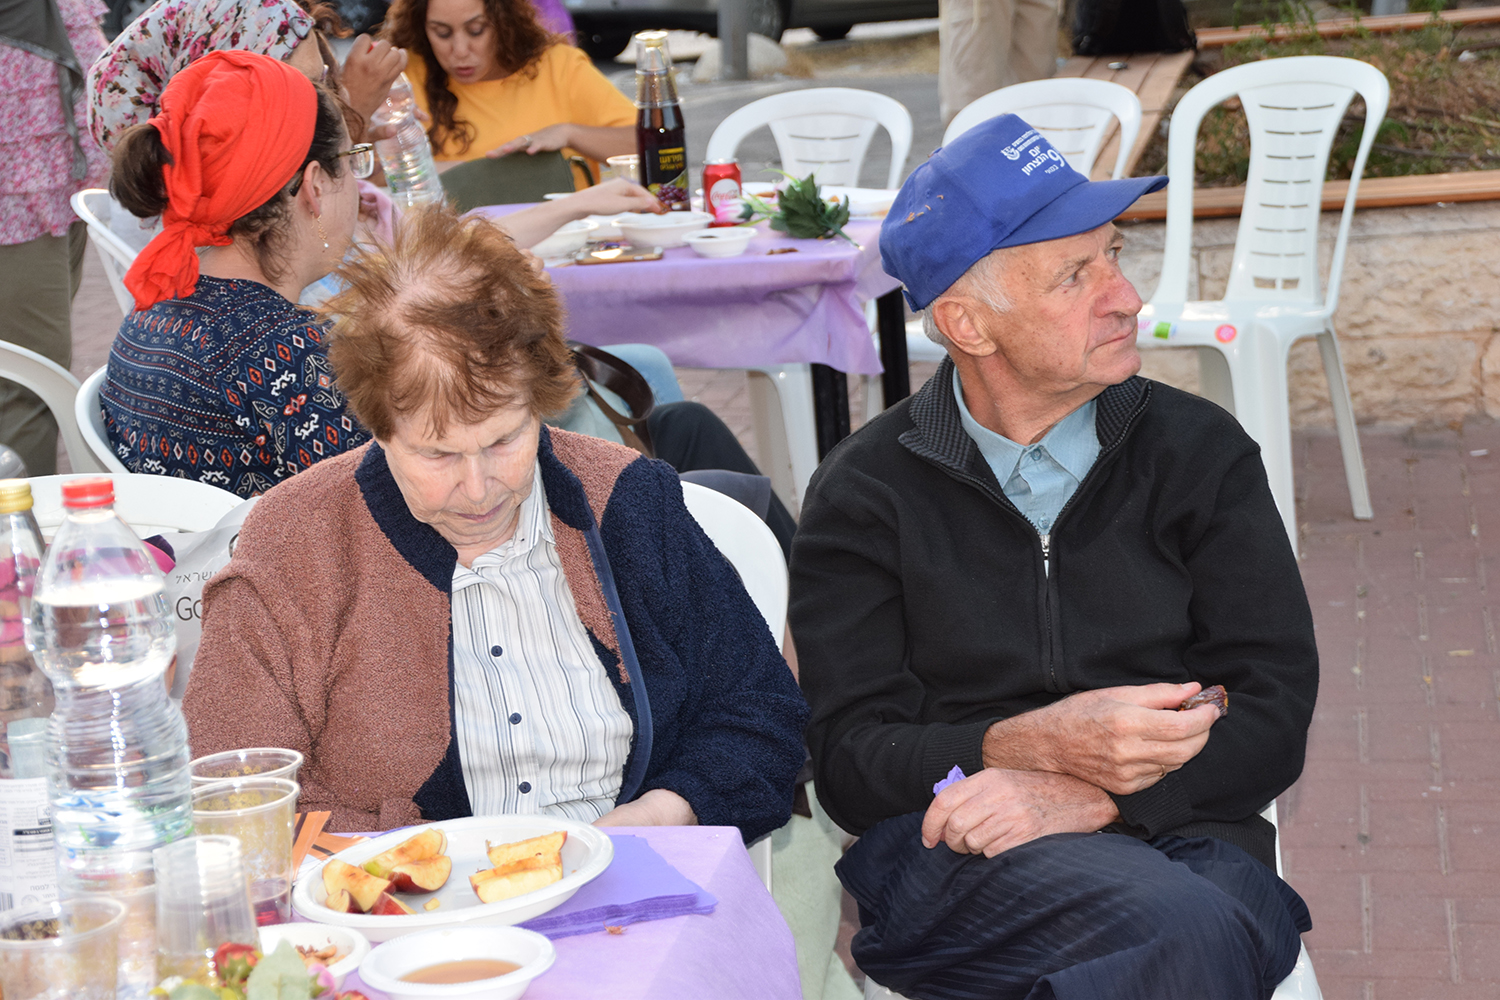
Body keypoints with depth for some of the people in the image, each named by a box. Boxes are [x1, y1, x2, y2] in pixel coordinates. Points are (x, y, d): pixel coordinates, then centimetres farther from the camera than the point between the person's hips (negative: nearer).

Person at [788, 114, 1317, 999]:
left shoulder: (1201, 452, 10)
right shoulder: (864, 494, 7)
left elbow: (1275, 718, 3)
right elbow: (849, 762, 1)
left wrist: (1085, 795, -14)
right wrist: (1035, 746, -18)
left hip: (1180, 831, 3)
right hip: (949, 851, -2)